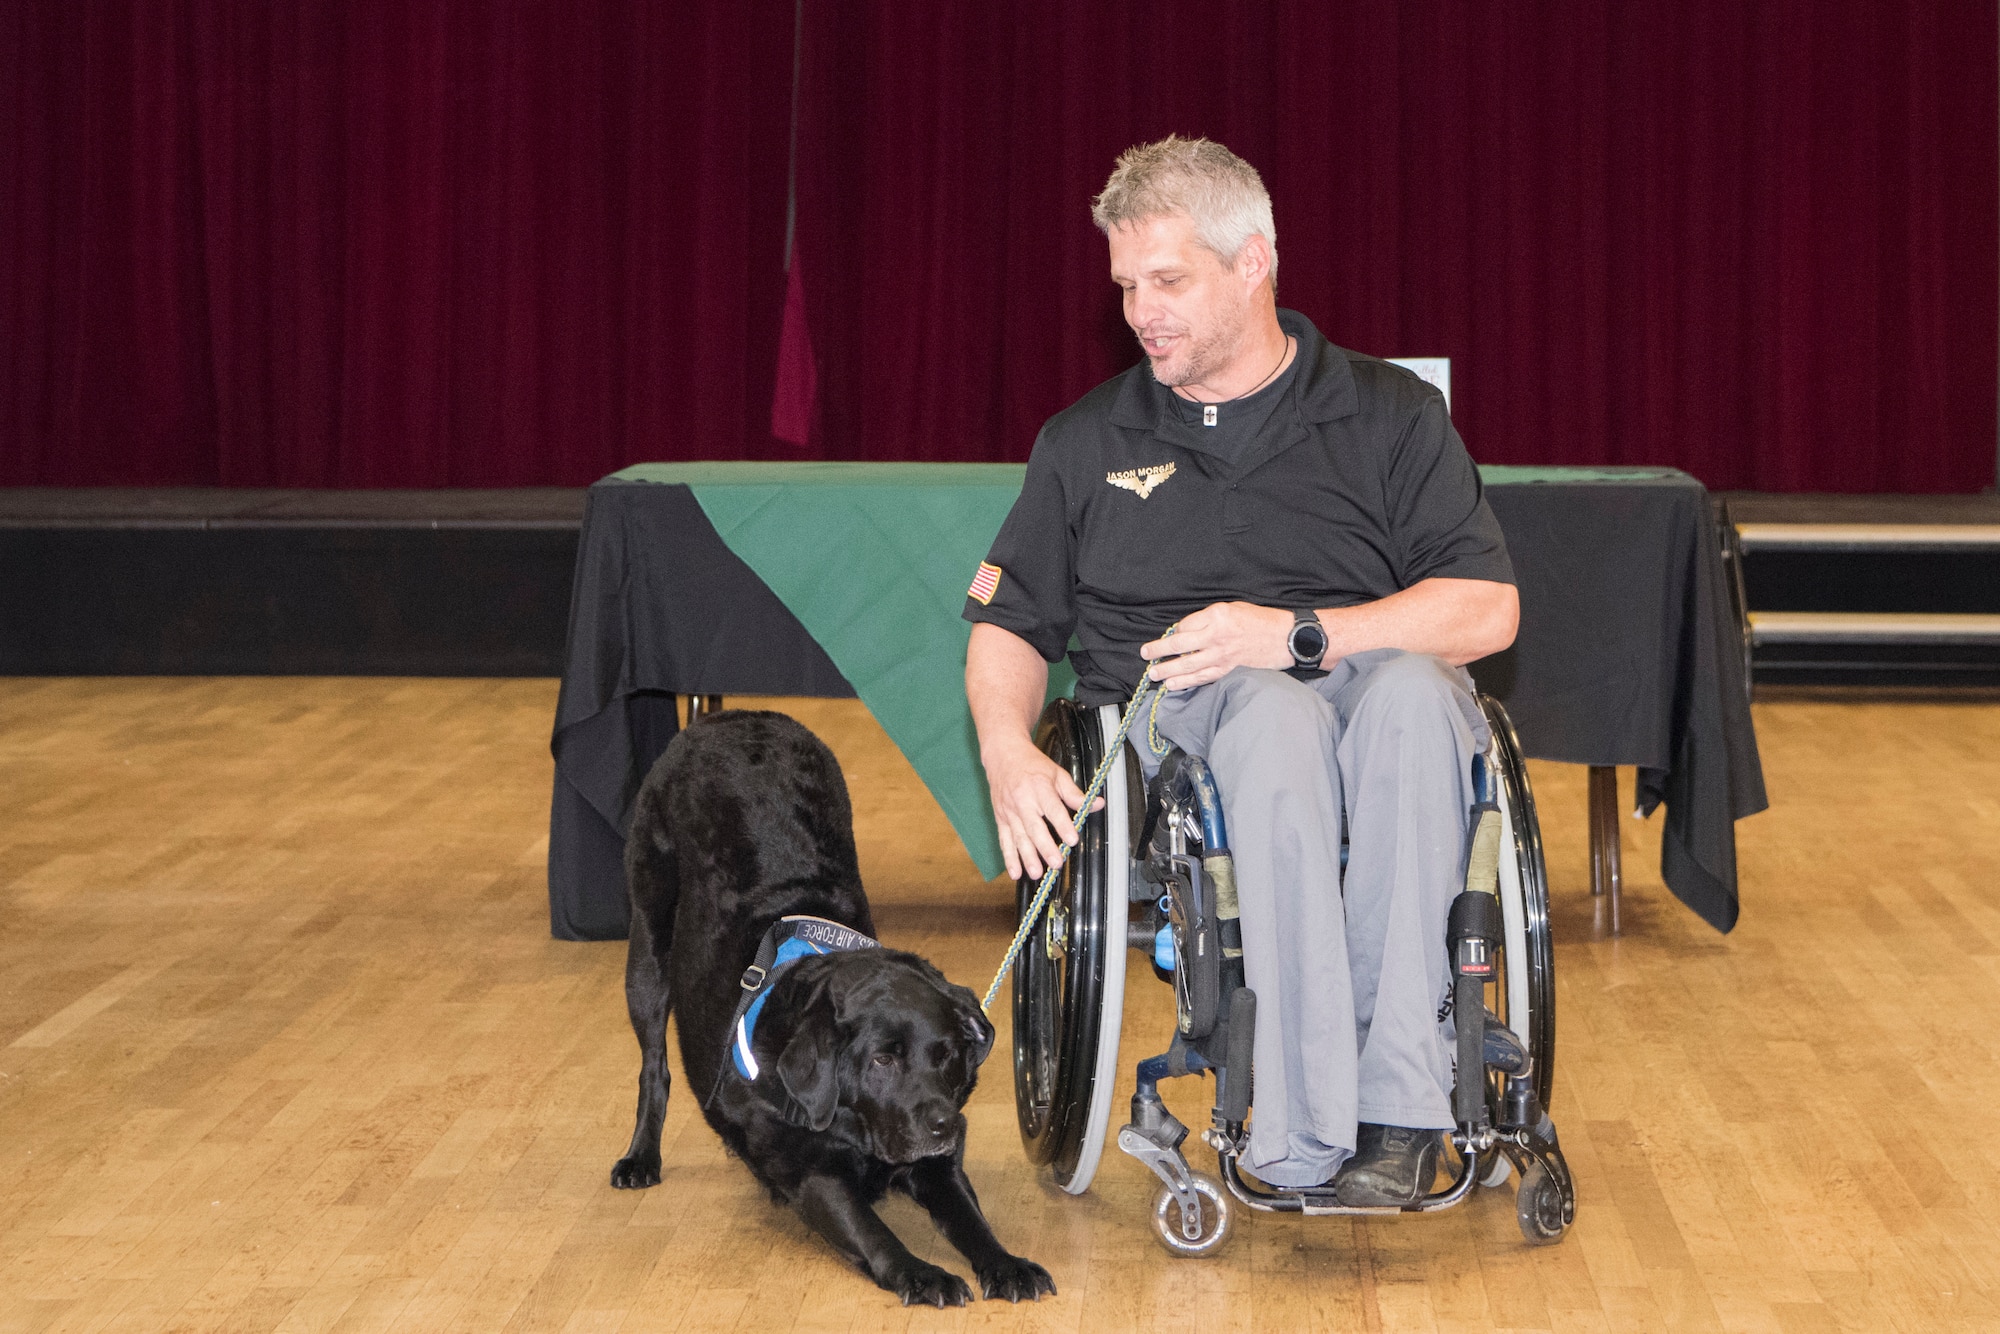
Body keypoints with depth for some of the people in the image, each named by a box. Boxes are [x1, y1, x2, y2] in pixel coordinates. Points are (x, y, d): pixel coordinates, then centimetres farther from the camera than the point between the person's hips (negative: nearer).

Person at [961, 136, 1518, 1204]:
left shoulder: (1391, 416, 13)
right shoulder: (1086, 442, 21)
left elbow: (1487, 608, 1)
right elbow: (1008, 624, 19)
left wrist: (1298, 632, -13)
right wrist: (1008, 756, -4)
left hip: (1381, 706, 0)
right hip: (1166, 723, 0)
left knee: (1409, 688, -39)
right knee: (1273, 712, -38)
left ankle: (1396, 1105, -44)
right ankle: (1312, 1135, -46)